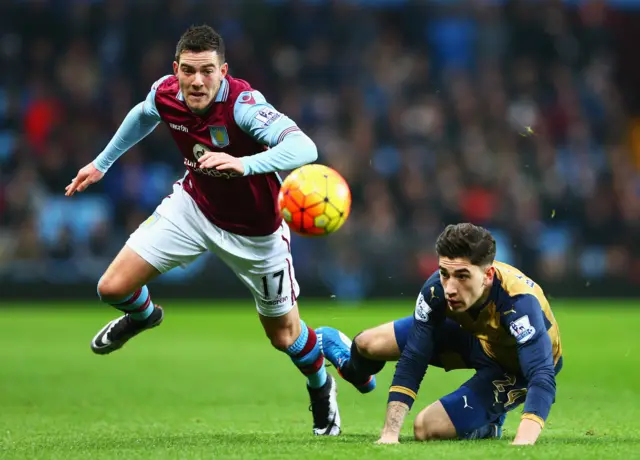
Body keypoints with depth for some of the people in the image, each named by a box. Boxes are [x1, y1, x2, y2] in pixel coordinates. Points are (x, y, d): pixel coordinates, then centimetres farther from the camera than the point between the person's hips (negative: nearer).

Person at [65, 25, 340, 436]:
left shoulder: (243, 104, -36)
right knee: (113, 287, -6)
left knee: (283, 333, 9)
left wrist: (245, 163, -66)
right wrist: (103, 162, 20)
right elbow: (143, 116, 9)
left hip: (254, 232, -4)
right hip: (193, 206, 4)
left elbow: (304, 148, -51)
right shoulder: (165, 94, -19)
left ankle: (321, 388, 45)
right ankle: (142, 314, 34)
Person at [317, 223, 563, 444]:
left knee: (427, 427, -18)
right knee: (369, 343, 2)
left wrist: (522, 444, -66)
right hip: (474, 334, 5)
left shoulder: (519, 303, -44)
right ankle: (353, 370, 41)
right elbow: (412, 362, -24)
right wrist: (389, 434, -33)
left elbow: (542, 378, -52)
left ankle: (488, 420, 14)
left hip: (515, 366, -5)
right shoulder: (436, 289, -30)